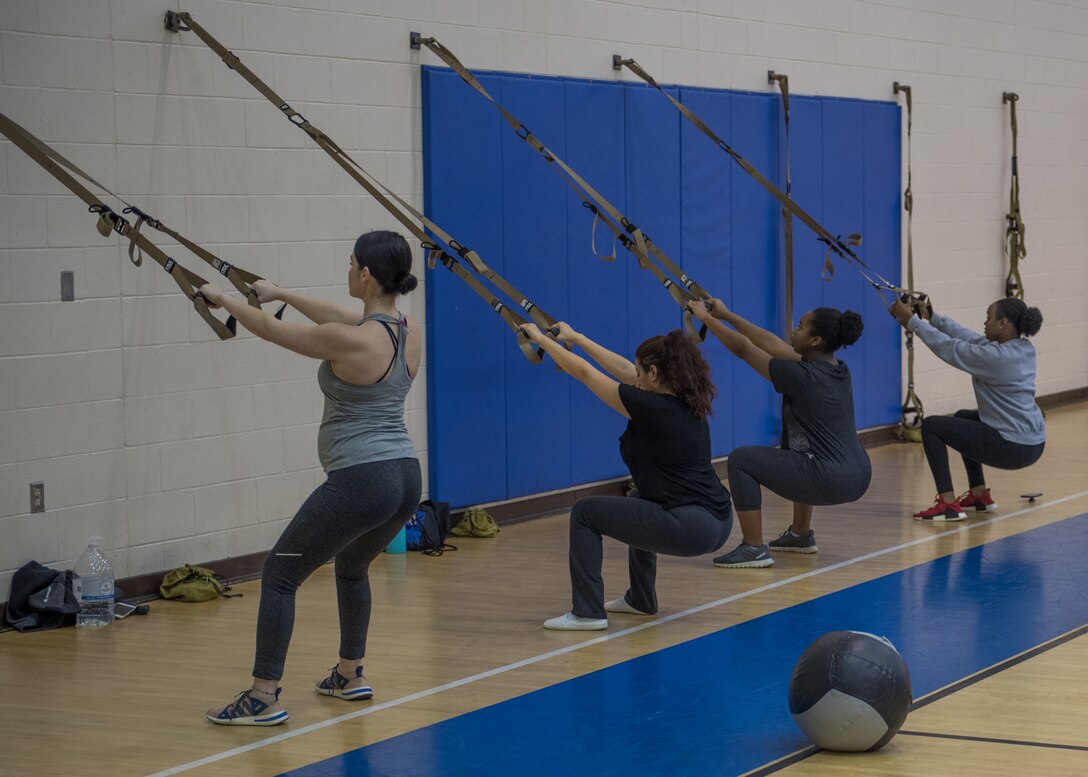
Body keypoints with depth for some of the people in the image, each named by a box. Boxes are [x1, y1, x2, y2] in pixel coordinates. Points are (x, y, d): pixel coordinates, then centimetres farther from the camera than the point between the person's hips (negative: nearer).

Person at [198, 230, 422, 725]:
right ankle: (350, 676, 39)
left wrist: (224, 299, 16)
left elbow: (270, 330, -2)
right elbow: (341, 318, 24)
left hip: (358, 482, -8)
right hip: (406, 479, 8)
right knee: (352, 568, 33)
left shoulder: (349, 342, -17)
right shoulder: (410, 333, 5)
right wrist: (282, 294, 35)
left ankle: (264, 698, 0)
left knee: (279, 576, 4)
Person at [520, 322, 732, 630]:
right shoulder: (686, 402, 11)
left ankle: (587, 612, 7)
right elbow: (622, 369, 22)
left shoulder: (650, 407, -13)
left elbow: (585, 373, -3)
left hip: (688, 529, -9)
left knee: (586, 513, 5)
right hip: (718, 524, 9)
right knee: (639, 503, 37)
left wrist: (542, 339, 10)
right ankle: (640, 599, 42)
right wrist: (576, 338, 30)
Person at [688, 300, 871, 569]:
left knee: (741, 460, 0)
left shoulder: (802, 377, -14)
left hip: (830, 481, -9)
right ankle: (801, 535, 39)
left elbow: (743, 349, -6)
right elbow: (773, 345, 16)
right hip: (857, 477, 9)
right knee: (797, 452, 38)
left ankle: (754, 549, -1)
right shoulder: (837, 369, 10)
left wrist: (706, 317, 6)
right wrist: (726, 315, 19)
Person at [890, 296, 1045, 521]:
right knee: (963, 418, 32)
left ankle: (948, 504, -4)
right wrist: (931, 317, 12)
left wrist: (912, 320, -2)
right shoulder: (1025, 349, 6)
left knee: (931, 425, 1)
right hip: (1032, 444, 9)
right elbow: (968, 338, 13)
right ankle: (979, 495, 31)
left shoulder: (996, 356, -20)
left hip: (1012, 448, -9)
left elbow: (950, 348, -12)